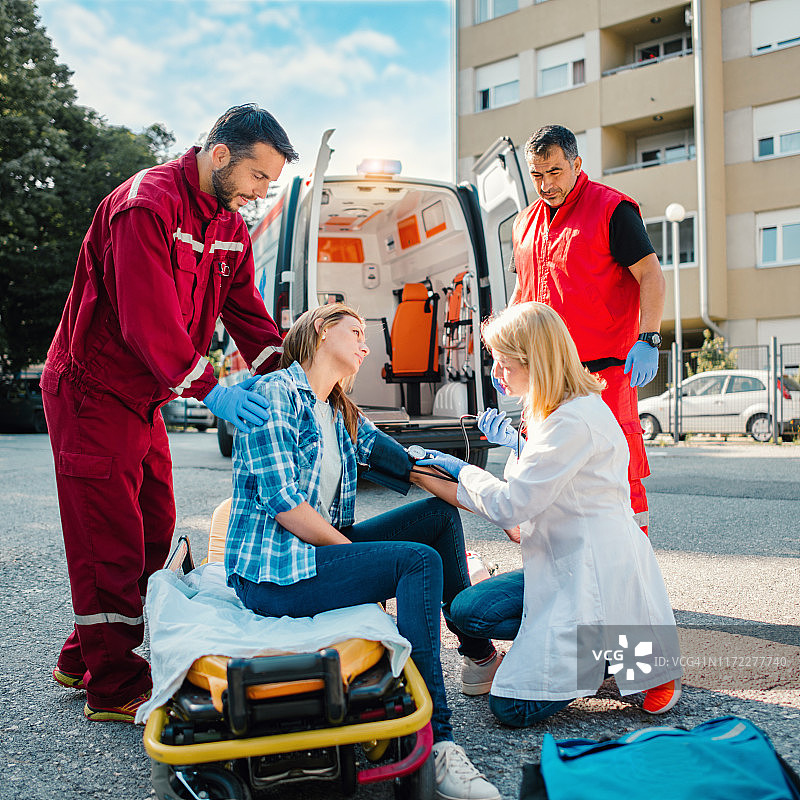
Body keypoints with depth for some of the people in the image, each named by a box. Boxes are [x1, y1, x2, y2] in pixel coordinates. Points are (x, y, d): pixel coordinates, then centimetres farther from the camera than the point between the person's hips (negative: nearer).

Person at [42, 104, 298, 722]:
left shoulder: (230, 227, 8)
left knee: (152, 533, 14)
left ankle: (84, 659, 30)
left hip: (143, 398, 9)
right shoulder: (146, 205, -21)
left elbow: (247, 312, 3)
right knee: (111, 542, -4)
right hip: (92, 393, -9)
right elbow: (147, 317, -30)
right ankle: (114, 688, 10)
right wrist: (209, 389, -34)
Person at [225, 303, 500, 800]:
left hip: (321, 547, 9)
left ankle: (477, 651, 15)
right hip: (272, 572, -9)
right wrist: (353, 552, -10)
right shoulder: (274, 394, -11)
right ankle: (435, 742, -23)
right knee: (419, 560, -23)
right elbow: (282, 502, -18)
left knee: (440, 514, 5)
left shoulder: (342, 414, 15)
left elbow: (414, 464, 11)